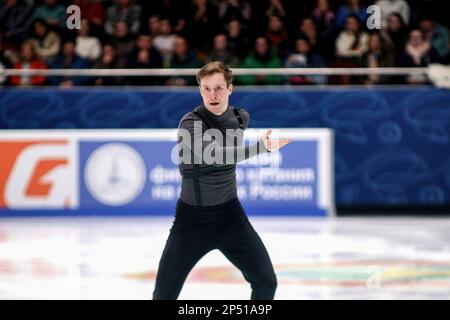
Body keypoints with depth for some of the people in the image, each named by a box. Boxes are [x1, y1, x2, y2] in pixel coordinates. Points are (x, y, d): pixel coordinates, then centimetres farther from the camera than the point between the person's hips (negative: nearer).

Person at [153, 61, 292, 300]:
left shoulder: (241, 117, -2)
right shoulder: (190, 123, -21)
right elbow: (211, 154, -41)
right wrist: (260, 147, -49)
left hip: (230, 214, 4)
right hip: (192, 217, -4)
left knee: (266, 282, -2)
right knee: (164, 294, -5)